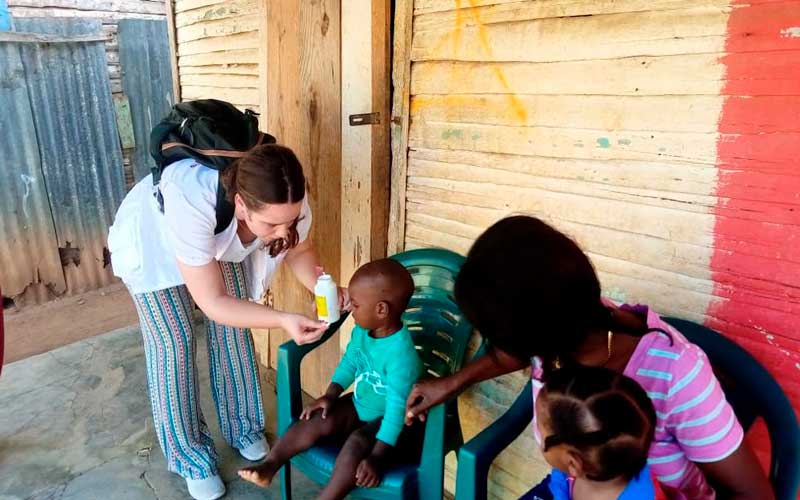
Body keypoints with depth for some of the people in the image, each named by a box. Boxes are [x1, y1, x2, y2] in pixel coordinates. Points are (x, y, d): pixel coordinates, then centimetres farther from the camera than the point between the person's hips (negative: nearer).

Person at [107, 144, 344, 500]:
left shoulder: (285, 200, -33)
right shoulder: (192, 202, -47)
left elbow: (298, 251, -12)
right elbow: (213, 302, -37)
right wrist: (283, 320, -47)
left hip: (219, 239, 4)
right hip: (151, 243, -4)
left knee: (232, 331, 5)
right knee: (174, 343, -2)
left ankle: (242, 427, 27)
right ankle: (189, 456, 17)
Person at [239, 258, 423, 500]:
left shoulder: (401, 355, -34)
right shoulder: (362, 331, -9)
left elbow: (397, 408, -32)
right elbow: (350, 361, 9)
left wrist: (376, 456, -31)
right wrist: (330, 395, 0)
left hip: (386, 419, -7)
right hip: (359, 405, 8)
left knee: (356, 445, -29)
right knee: (316, 421, -8)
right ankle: (268, 467, 1)